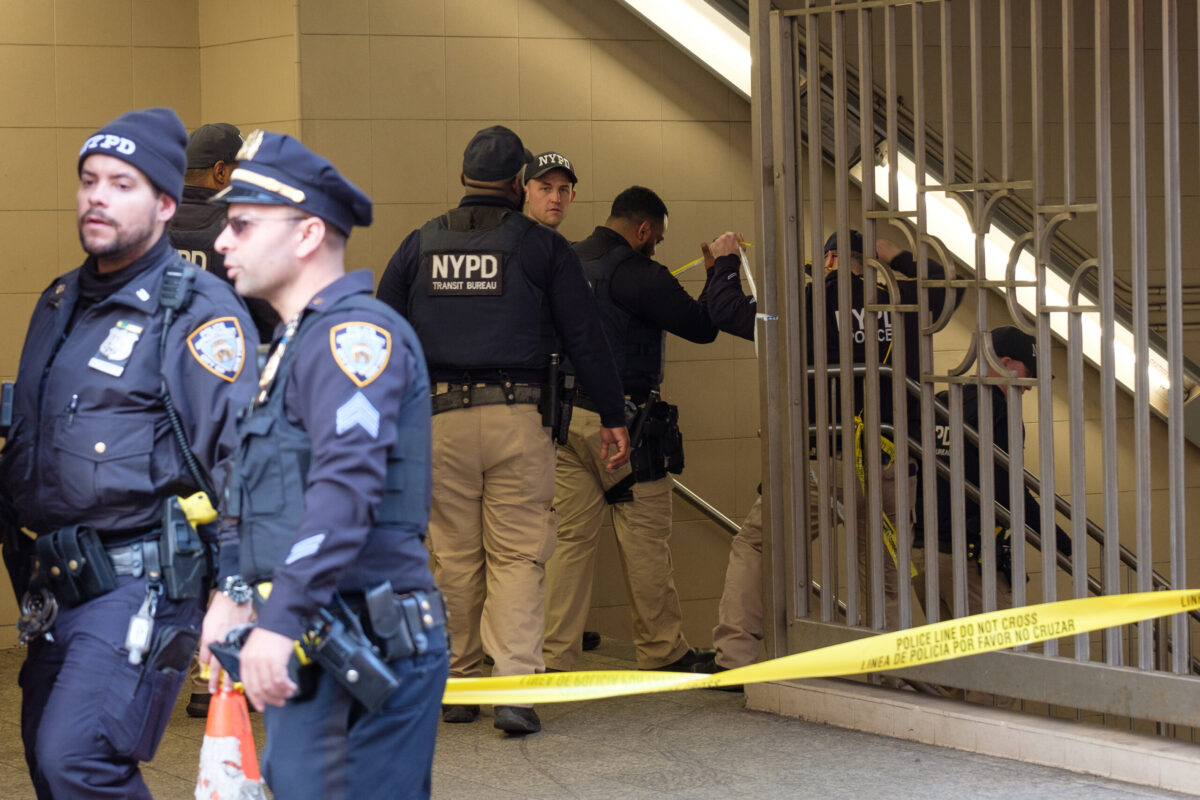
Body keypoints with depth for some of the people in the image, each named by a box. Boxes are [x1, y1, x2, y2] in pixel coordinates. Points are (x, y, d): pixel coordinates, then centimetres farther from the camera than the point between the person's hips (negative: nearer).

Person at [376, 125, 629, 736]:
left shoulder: (419, 246, 10)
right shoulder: (541, 247, 3)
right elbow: (584, 337, 2)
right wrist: (613, 417, 7)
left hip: (441, 417, 2)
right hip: (518, 416, -2)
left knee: (455, 556, 10)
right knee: (519, 554, -2)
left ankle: (460, 684, 17)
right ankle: (515, 685, -14)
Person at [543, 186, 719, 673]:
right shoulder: (638, 275, -13)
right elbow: (703, 326, -11)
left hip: (565, 414, 7)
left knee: (571, 538, 7)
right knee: (646, 539, 4)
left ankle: (556, 655, 3)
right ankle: (662, 651, 12)